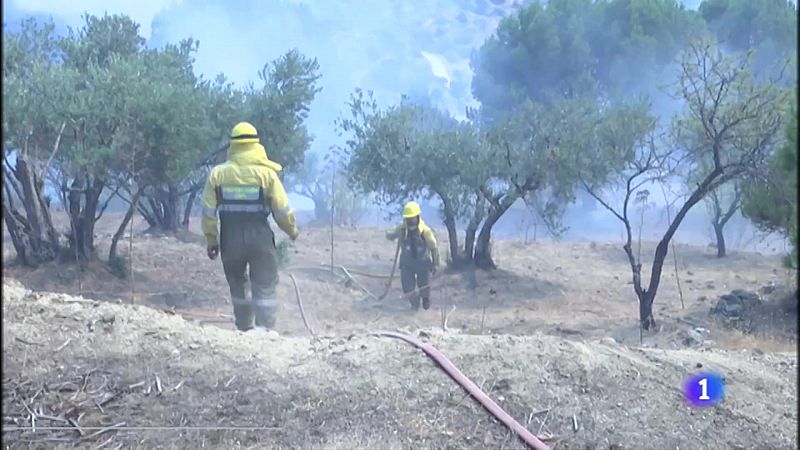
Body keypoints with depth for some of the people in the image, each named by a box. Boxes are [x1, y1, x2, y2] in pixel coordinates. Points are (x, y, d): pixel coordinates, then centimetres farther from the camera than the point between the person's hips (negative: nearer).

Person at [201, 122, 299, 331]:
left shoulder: (217, 173, 0)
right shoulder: (266, 172, -6)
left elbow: (208, 211, 1)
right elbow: (283, 210, -4)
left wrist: (211, 239, 11)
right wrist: (292, 230, 13)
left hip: (230, 239, 2)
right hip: (260, 239, -2)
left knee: (237, 287, 18)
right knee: (264, 288, 2)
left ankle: (244, 329, 23)